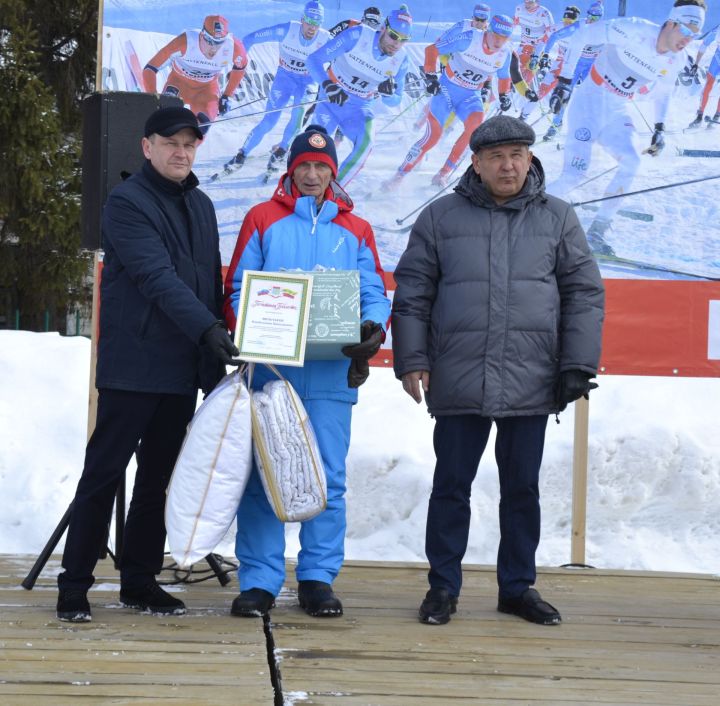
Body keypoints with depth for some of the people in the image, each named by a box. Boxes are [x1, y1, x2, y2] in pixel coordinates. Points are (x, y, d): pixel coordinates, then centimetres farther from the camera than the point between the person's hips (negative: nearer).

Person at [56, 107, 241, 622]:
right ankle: (74, 586, 3)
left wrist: (215, 362, 11)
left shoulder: (200, 205, 15)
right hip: (133, 363, -7)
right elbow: (156, 277, -19)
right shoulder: (127, 203, -8)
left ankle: (140, 580, 18)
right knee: (104, 472, -3)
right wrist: (207, 329, -28)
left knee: (158, 476, 10)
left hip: (184, 367, 7)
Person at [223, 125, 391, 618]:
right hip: (269, 370, -1)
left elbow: (375, 295, 8)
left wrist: (373, 330, -14)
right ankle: (259, 581, 5)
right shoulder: (262, 220, 9)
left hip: (331, 374, 1)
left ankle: (319, 578, 12)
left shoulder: (356, 231, 13)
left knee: (328, 480, 3)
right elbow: (238, 289, 4)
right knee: (262, 479, -1)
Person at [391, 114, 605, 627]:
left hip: (531, 385, 1)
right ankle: (443, 587, 16)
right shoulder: (441, 217, 6)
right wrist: (412, 361, -1)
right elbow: (412, 295, 6)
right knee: (451, 487, 5)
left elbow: (584, 295, 7)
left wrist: (578, 365, -1)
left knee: (523, 489, 9)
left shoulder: (557, 218, 7)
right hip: (458, 383, -1)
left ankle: (518, 587, 21)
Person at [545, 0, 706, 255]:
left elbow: (663, 91, 19)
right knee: (574, 175, -17)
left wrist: (659, 128, 11)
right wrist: (564, 81, -17)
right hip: (590, 100, -6)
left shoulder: (675, 61, -2)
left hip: (619, 111, 6)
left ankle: (597, 231, -12)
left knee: (631, 161, -21)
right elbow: (584, 33, -17)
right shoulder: (635, 30, -22)